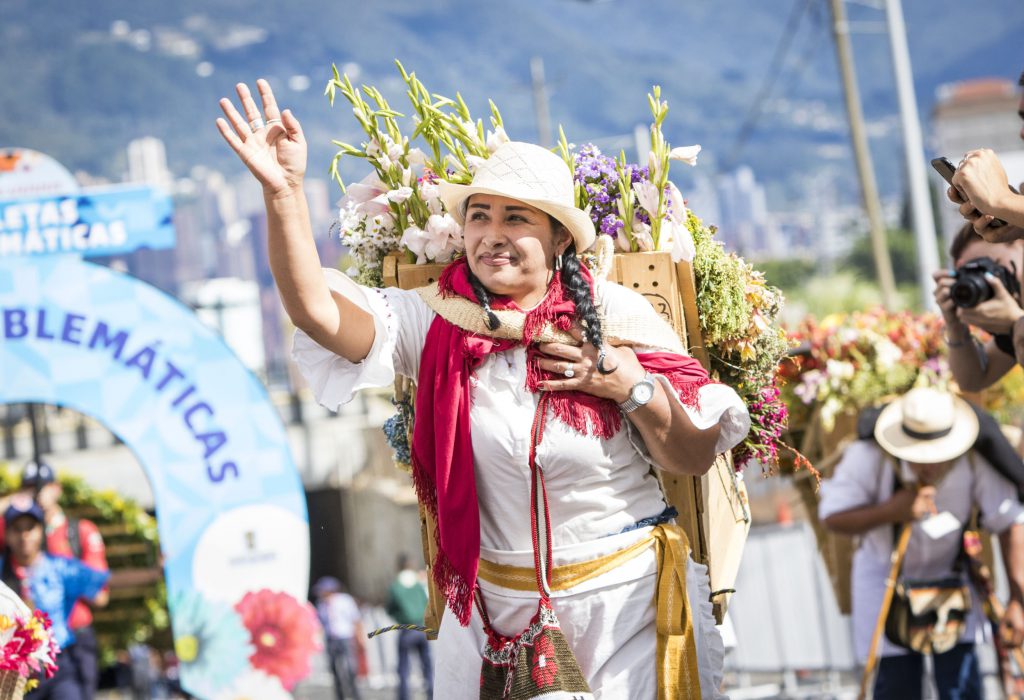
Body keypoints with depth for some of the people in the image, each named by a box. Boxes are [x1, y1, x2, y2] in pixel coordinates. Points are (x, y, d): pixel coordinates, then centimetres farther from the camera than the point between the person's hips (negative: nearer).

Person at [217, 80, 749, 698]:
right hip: (493, 605, 1)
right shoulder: (437, 321, -5)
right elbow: (318, 311, -19)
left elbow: (697, 457, -5)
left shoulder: (615, 318, -7)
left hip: (625, 601, -1)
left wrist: (630, 386, -19)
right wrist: (284, 192, -27)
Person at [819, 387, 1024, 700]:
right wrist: (891, 511, -36)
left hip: (950, 575, 1)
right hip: (887, 578, -1)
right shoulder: (867, 457, -28)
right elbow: (832, 517, -19)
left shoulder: (974, 460, -26)